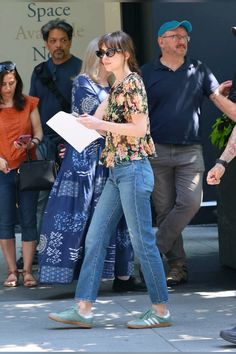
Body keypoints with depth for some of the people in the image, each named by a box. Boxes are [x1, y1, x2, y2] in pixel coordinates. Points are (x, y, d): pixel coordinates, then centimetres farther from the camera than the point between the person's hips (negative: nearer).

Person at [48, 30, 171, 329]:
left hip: (133, 169, -9)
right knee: (95, 239, 5)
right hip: (117, 171, 9)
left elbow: (139, 128, -17)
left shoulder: (132, 82, -10)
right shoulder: (116, 86, 17)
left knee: (142, 241, -4)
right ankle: (83, 310, 6)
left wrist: (100, 124, -16)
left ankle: (161, 311, 5)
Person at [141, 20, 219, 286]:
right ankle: (177, 266, 7)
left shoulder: (199, 70, 11)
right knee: (164, 210, 0)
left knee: (190, 201, -17)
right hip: (157, 151, -1)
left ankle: (155, 251, -4)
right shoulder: (146, 73, 6)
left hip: (190, 151, 1)